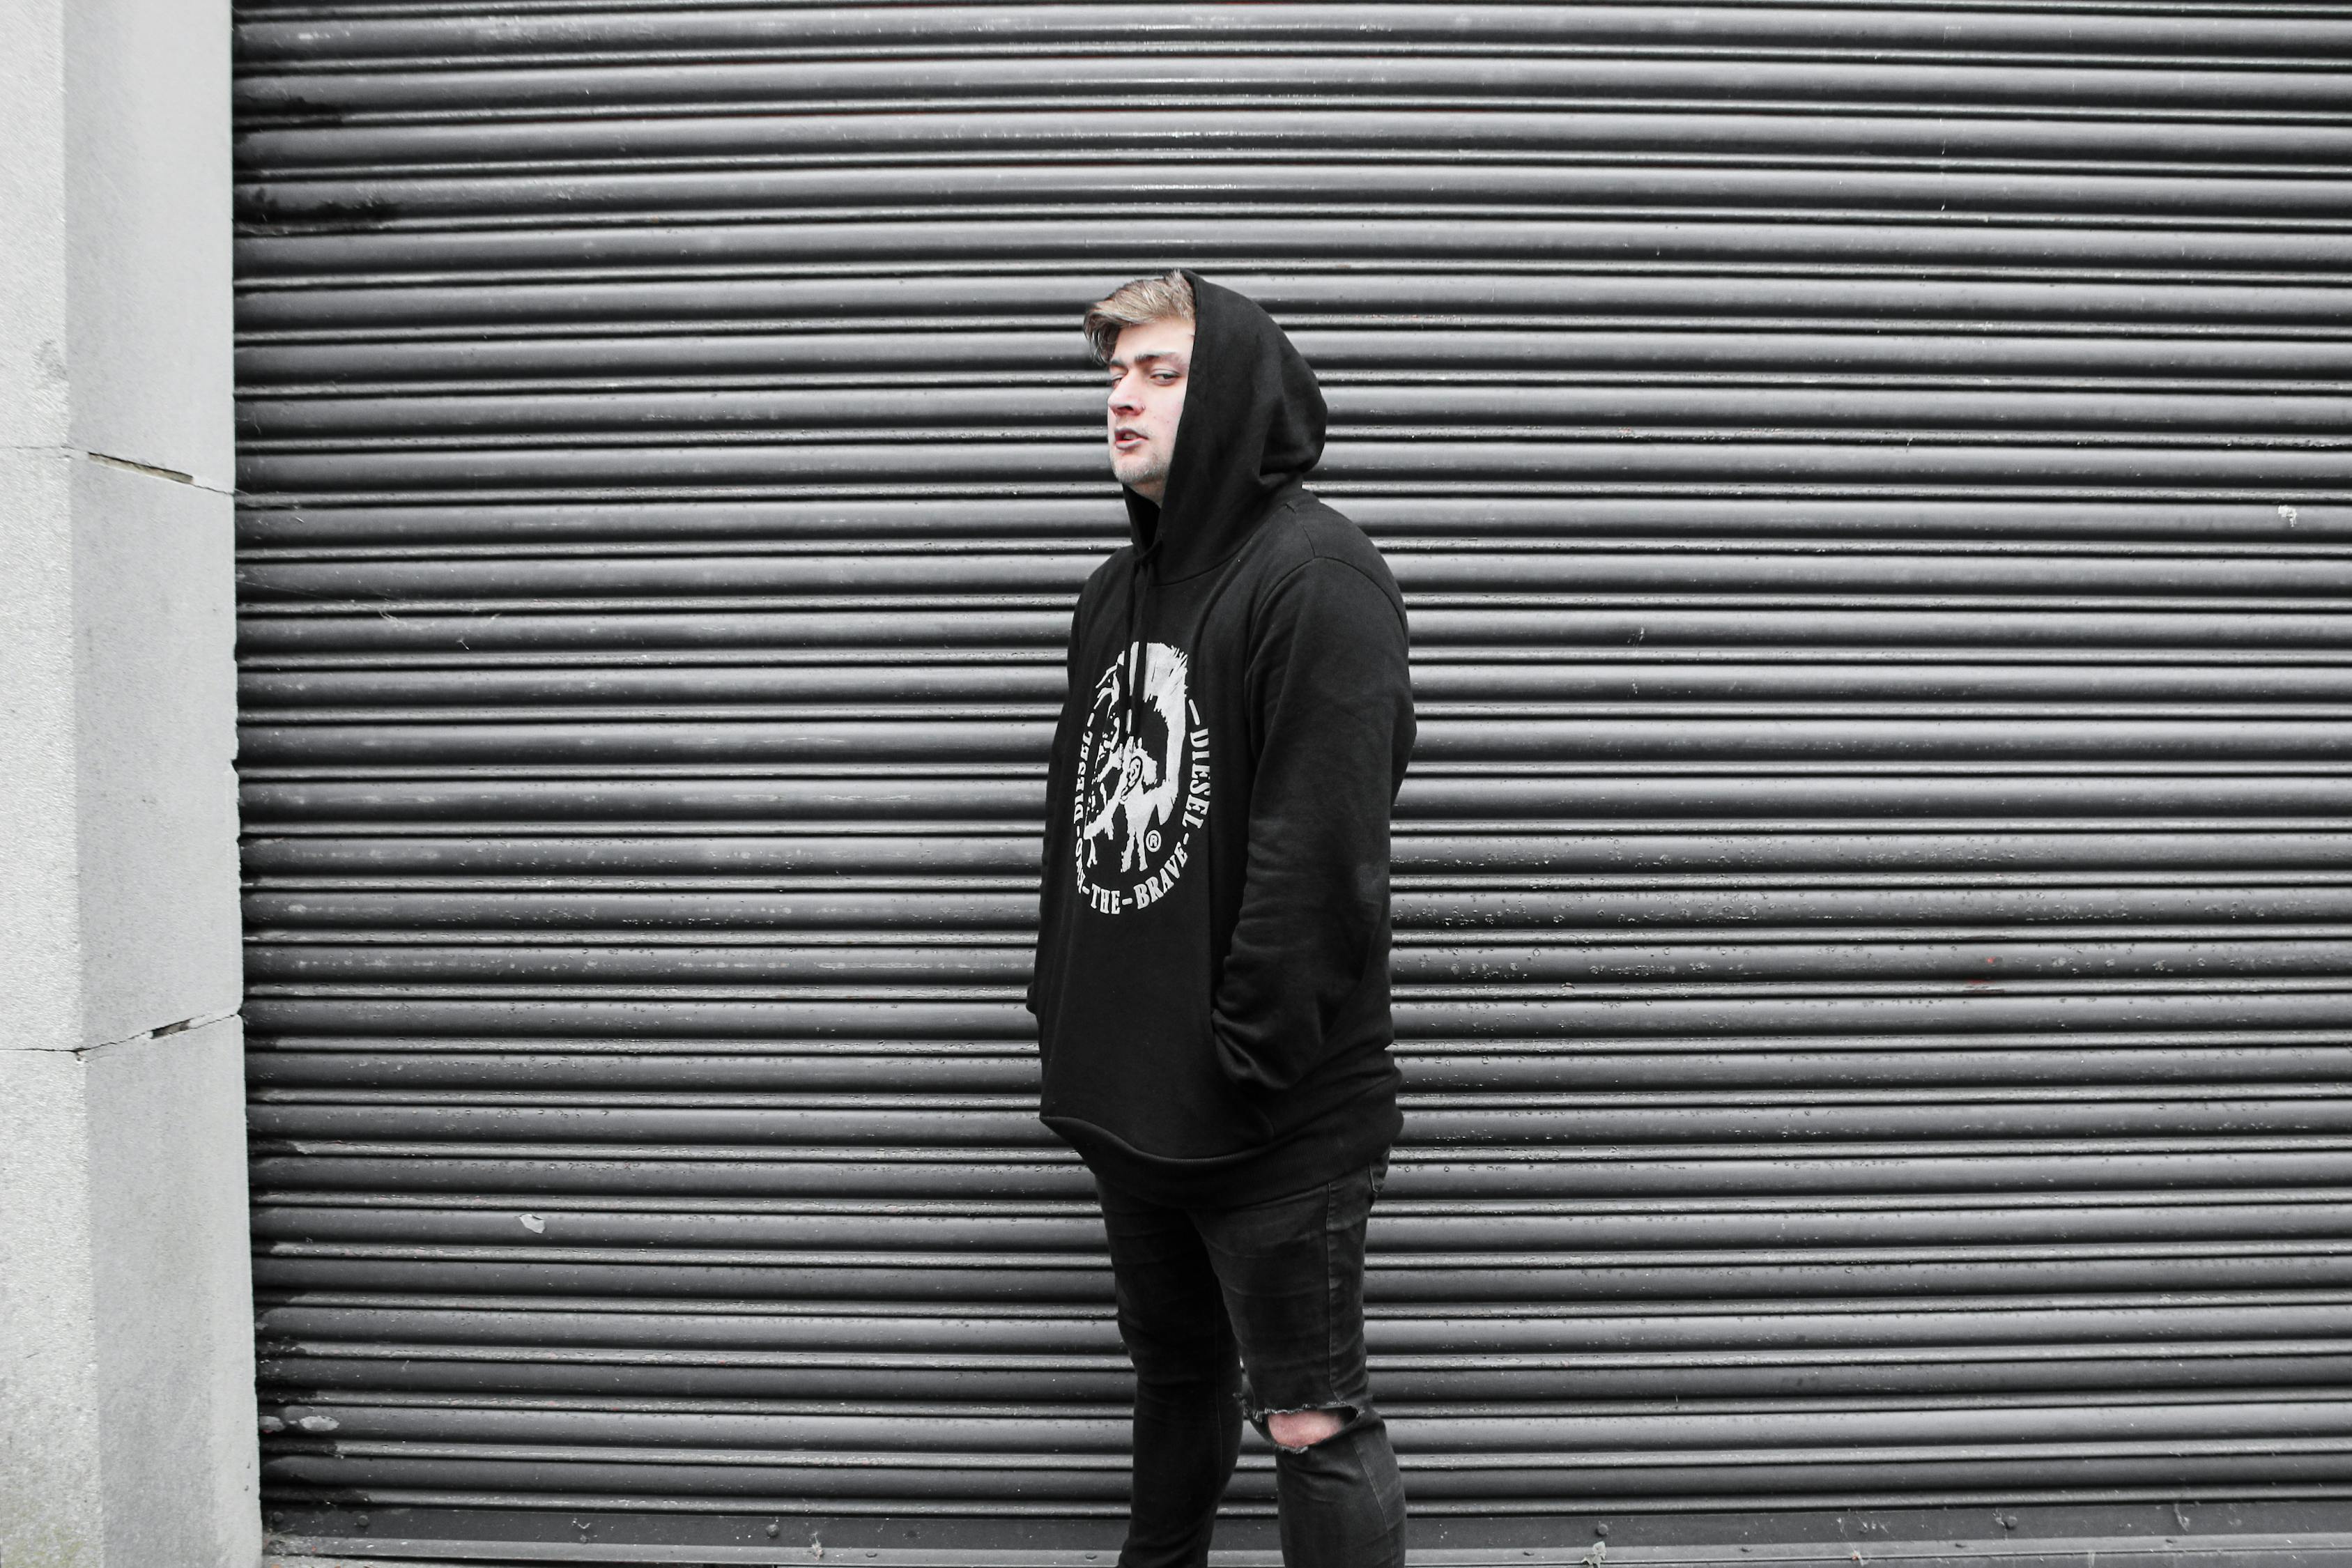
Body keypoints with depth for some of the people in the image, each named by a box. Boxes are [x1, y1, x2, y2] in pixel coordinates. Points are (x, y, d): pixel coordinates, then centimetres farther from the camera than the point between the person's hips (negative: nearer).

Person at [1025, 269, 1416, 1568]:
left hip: (1275, 1116, -8)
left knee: (1311, 1423, 3)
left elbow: (1323, 855, -21)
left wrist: (1244, 1066, -22)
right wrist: (1061, 1007, 12)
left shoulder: (1314, 573, -14)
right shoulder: (1119, 590, 13)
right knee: (1174, 1372, 24)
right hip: (1128, 1096, 8)